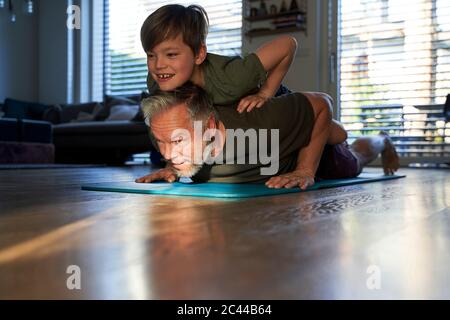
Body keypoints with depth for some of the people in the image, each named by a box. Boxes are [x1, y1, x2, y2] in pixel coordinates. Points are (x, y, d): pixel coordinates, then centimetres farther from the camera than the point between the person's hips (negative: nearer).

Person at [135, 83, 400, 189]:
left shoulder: (256, 123, -52)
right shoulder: (177, 125, -36)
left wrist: (306, 170, -41)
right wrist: (173, 169, -26)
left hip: (311, 143, -4)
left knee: (354, 163, 32)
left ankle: (383, 141, 66)